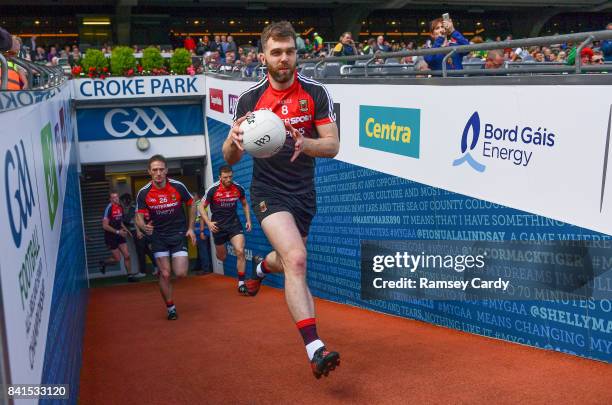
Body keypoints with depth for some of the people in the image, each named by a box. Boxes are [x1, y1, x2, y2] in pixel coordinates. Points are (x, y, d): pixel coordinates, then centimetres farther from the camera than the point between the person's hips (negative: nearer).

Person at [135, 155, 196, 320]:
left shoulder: (178, 186, -10)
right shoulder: (144, 193, -11)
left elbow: (192, 205, 5)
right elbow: (139, 217, -8)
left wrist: (190, 228, 1)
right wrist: (144, 226, -32)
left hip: (179, 233, 0)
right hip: (158, 236, 0)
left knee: (180, 273, -9)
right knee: (165, 274, -3)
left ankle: (182, 260, 28)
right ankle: (170, 308, 15)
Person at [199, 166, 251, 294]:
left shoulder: (238, 188, -6)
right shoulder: (213, 189, -13)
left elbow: (245, 204, 13)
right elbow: (202, 207, -4)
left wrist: (248, 220, 5)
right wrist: (208, 222, -16)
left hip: (234, 223, 1)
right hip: (218, 225, -1)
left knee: (240, 252, -17)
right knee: (221, 257, 12)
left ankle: (241, 284, -8)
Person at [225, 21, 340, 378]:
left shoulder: (316, 93, -5)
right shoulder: (250, 99, -7)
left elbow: (332, 146, -9)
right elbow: (230, 159, -3)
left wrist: (304, 143, -30)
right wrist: (234, 139, -27)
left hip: (304, 192, 3)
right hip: (268, 191, -3)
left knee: (288, 262, 20)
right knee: (296, 258, -25)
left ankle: (261, 266, 59)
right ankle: (315, 349, -24)